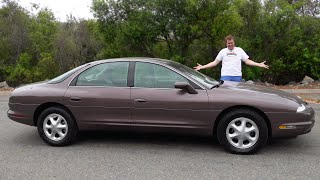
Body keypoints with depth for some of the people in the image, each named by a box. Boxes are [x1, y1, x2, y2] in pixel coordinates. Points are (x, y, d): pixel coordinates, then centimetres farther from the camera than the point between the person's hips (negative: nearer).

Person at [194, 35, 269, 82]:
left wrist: (259, 64, -1)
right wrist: (202, 67, -1)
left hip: (237, 76, 1)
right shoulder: (223, 51, 11)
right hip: (225, 76, 0)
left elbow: (247, 61, 10)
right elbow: (215, 62, 9)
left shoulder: (240, 50, 12)